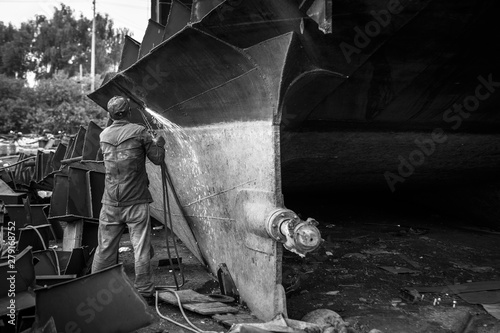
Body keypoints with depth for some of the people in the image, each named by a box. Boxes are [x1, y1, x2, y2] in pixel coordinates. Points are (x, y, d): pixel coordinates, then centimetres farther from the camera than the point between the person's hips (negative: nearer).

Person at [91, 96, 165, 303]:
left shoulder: (103, 136, 7)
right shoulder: (139, 132, -7)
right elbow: (158, 159, -3)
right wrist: (159, 144, 18)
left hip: (111, 202, 4)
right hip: (136, 202, -4)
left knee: (105, 248, 13)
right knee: (141, 249, 2)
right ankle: (144, 292, 8)